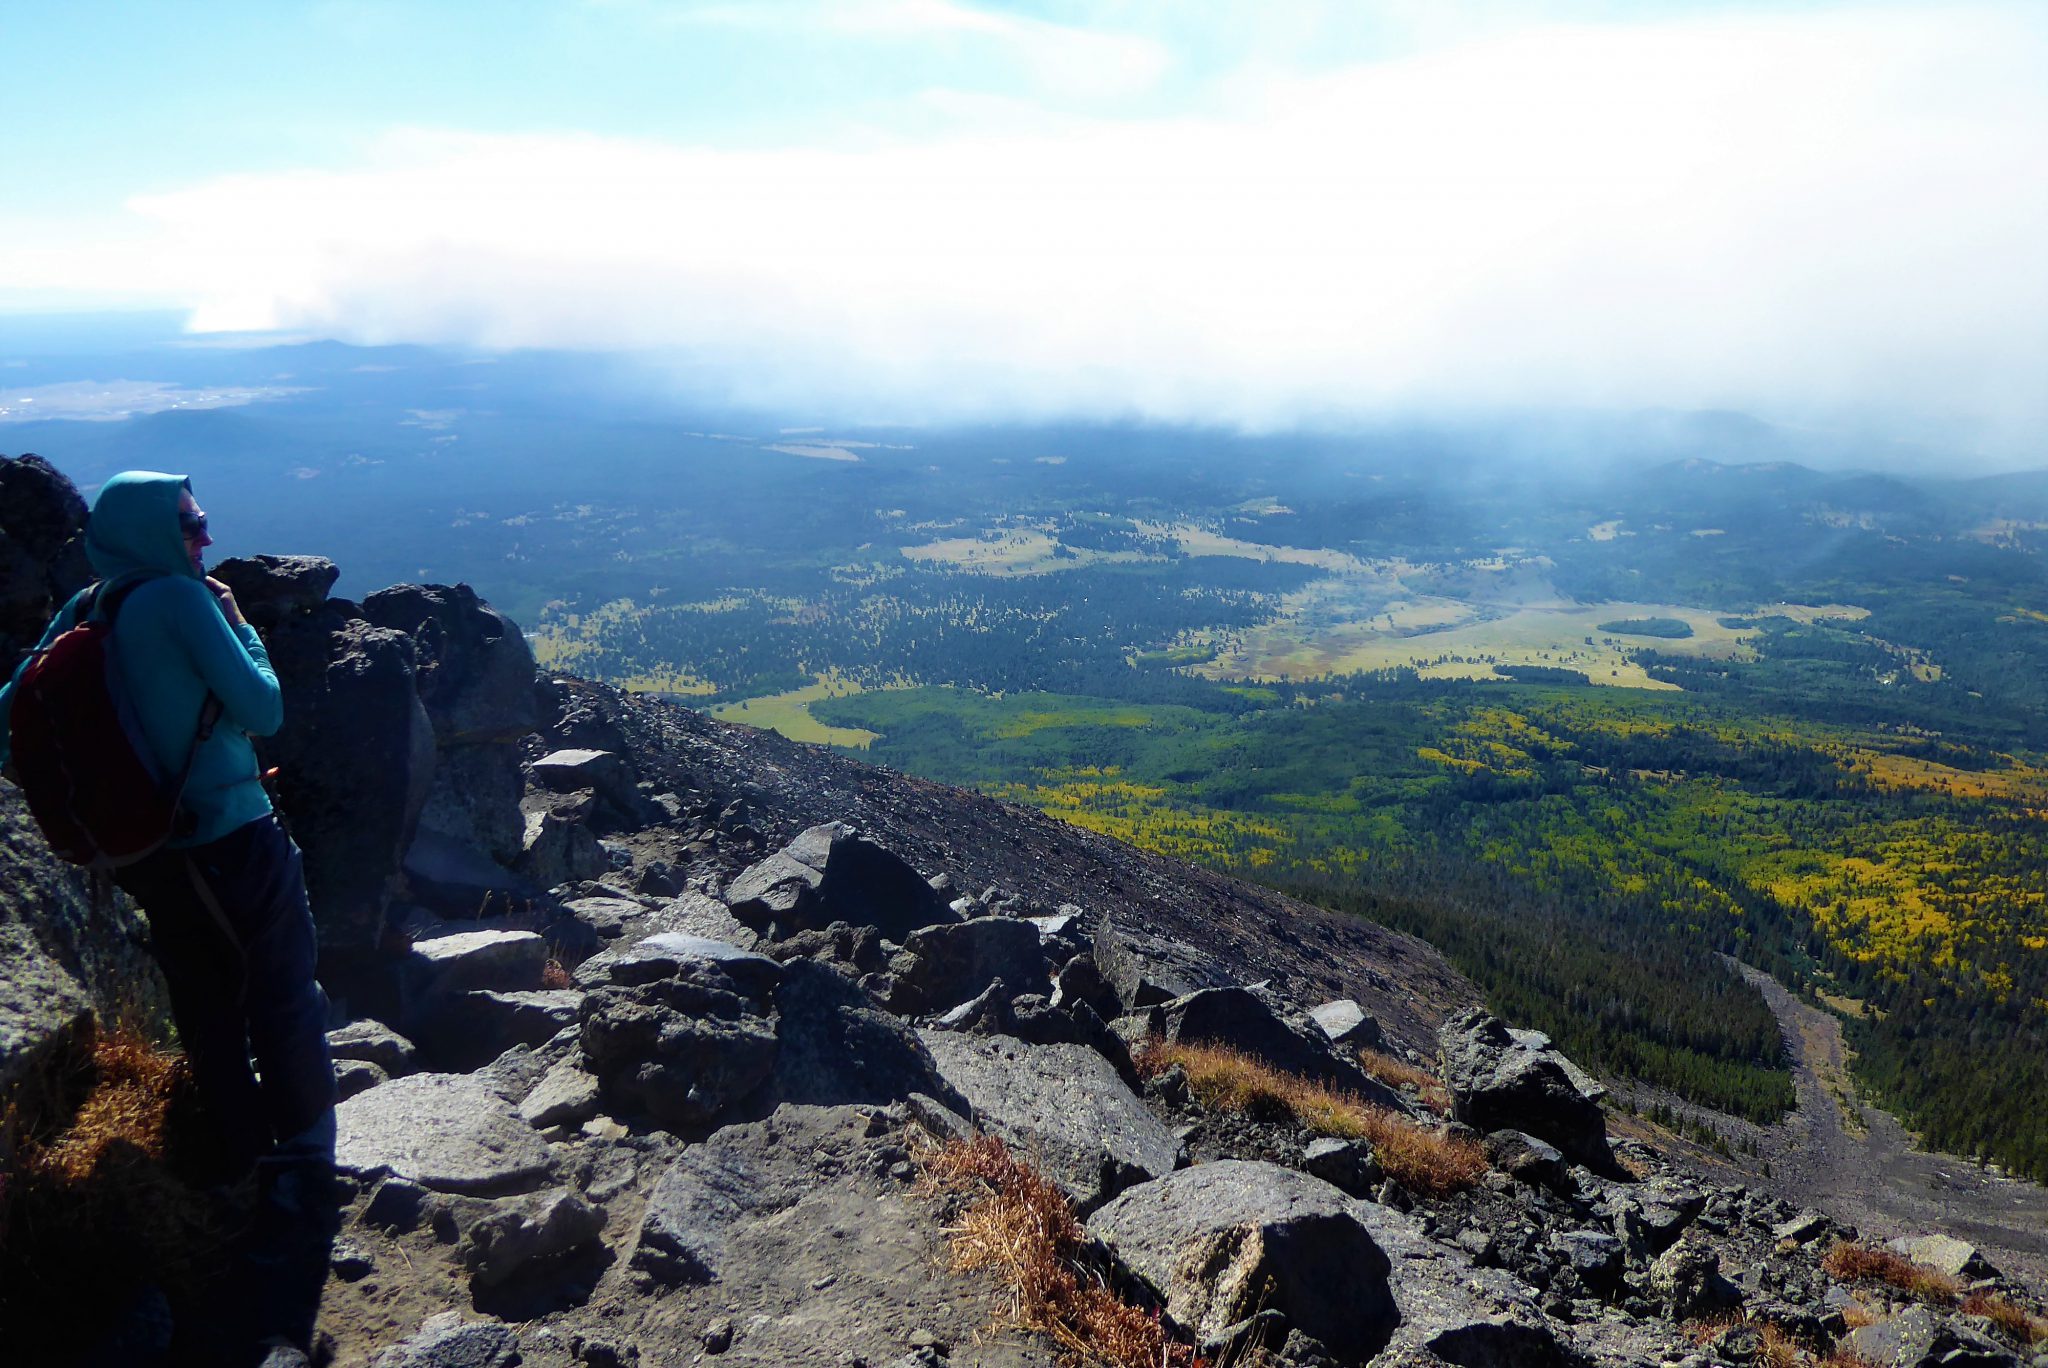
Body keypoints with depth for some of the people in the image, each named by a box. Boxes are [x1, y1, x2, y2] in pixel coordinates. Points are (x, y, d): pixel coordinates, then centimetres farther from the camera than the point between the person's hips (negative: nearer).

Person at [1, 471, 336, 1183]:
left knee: (209, 1022, 19)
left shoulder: (81, 614, 5)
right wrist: (240, 625, -5)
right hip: (237, 843, -7)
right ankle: (302, 1151, 16)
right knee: (286, 1004, 8)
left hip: (151, 853, 7)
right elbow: (264, 711, -17)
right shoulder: (180, 597, -16)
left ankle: (240, 1161, 33)